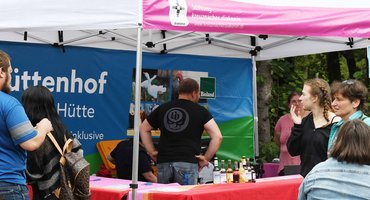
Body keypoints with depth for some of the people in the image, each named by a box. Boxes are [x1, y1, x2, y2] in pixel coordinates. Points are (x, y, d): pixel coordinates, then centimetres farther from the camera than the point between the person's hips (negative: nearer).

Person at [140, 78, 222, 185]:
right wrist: (206, 158, 3)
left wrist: (152, 152, 22)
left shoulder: (163, 108, 16)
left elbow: (143, 128, 26)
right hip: (187, 163, -4)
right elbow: (217, 136, -5)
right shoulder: (200, 111, 3)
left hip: (163, 162, 4)